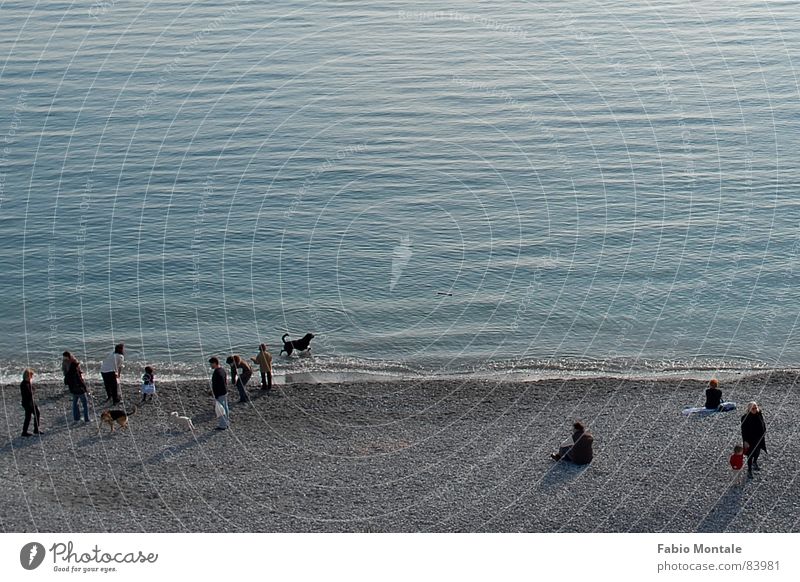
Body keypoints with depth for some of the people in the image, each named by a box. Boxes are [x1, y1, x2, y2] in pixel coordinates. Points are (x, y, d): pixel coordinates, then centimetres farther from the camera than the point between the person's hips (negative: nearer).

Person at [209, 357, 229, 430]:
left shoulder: (216, 373, -23)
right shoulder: (222, 370, 8)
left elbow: (216, 385, -23)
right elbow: (226, 381, 16)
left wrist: (216, 396, -20)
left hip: (219, 394, -10)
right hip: (225, 392, 10)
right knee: (225, 407, 17)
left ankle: (222, 425, 4)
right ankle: (226, 423, 28)